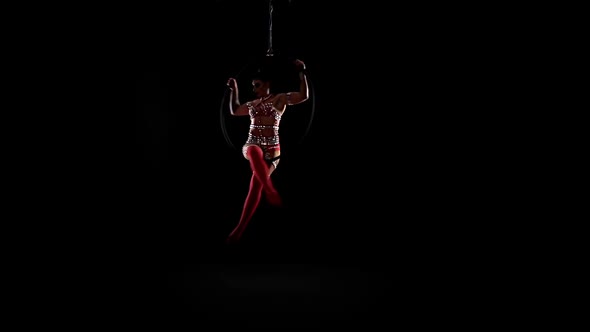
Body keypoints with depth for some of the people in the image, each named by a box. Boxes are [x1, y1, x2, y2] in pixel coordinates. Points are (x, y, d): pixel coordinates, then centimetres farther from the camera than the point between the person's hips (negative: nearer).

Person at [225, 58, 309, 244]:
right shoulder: (253, 104, 20)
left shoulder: (280, 98, 4)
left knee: (255, 185, -11)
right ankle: (271, 192, -38)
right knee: (255, 152, -37)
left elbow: (304, 96, -8)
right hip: (251, 145, 3)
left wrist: (302, 73, -15)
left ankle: (239, 230, -8)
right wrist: (233, 90, 31)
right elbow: (234, 110, 36)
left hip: (271, 149, -3)